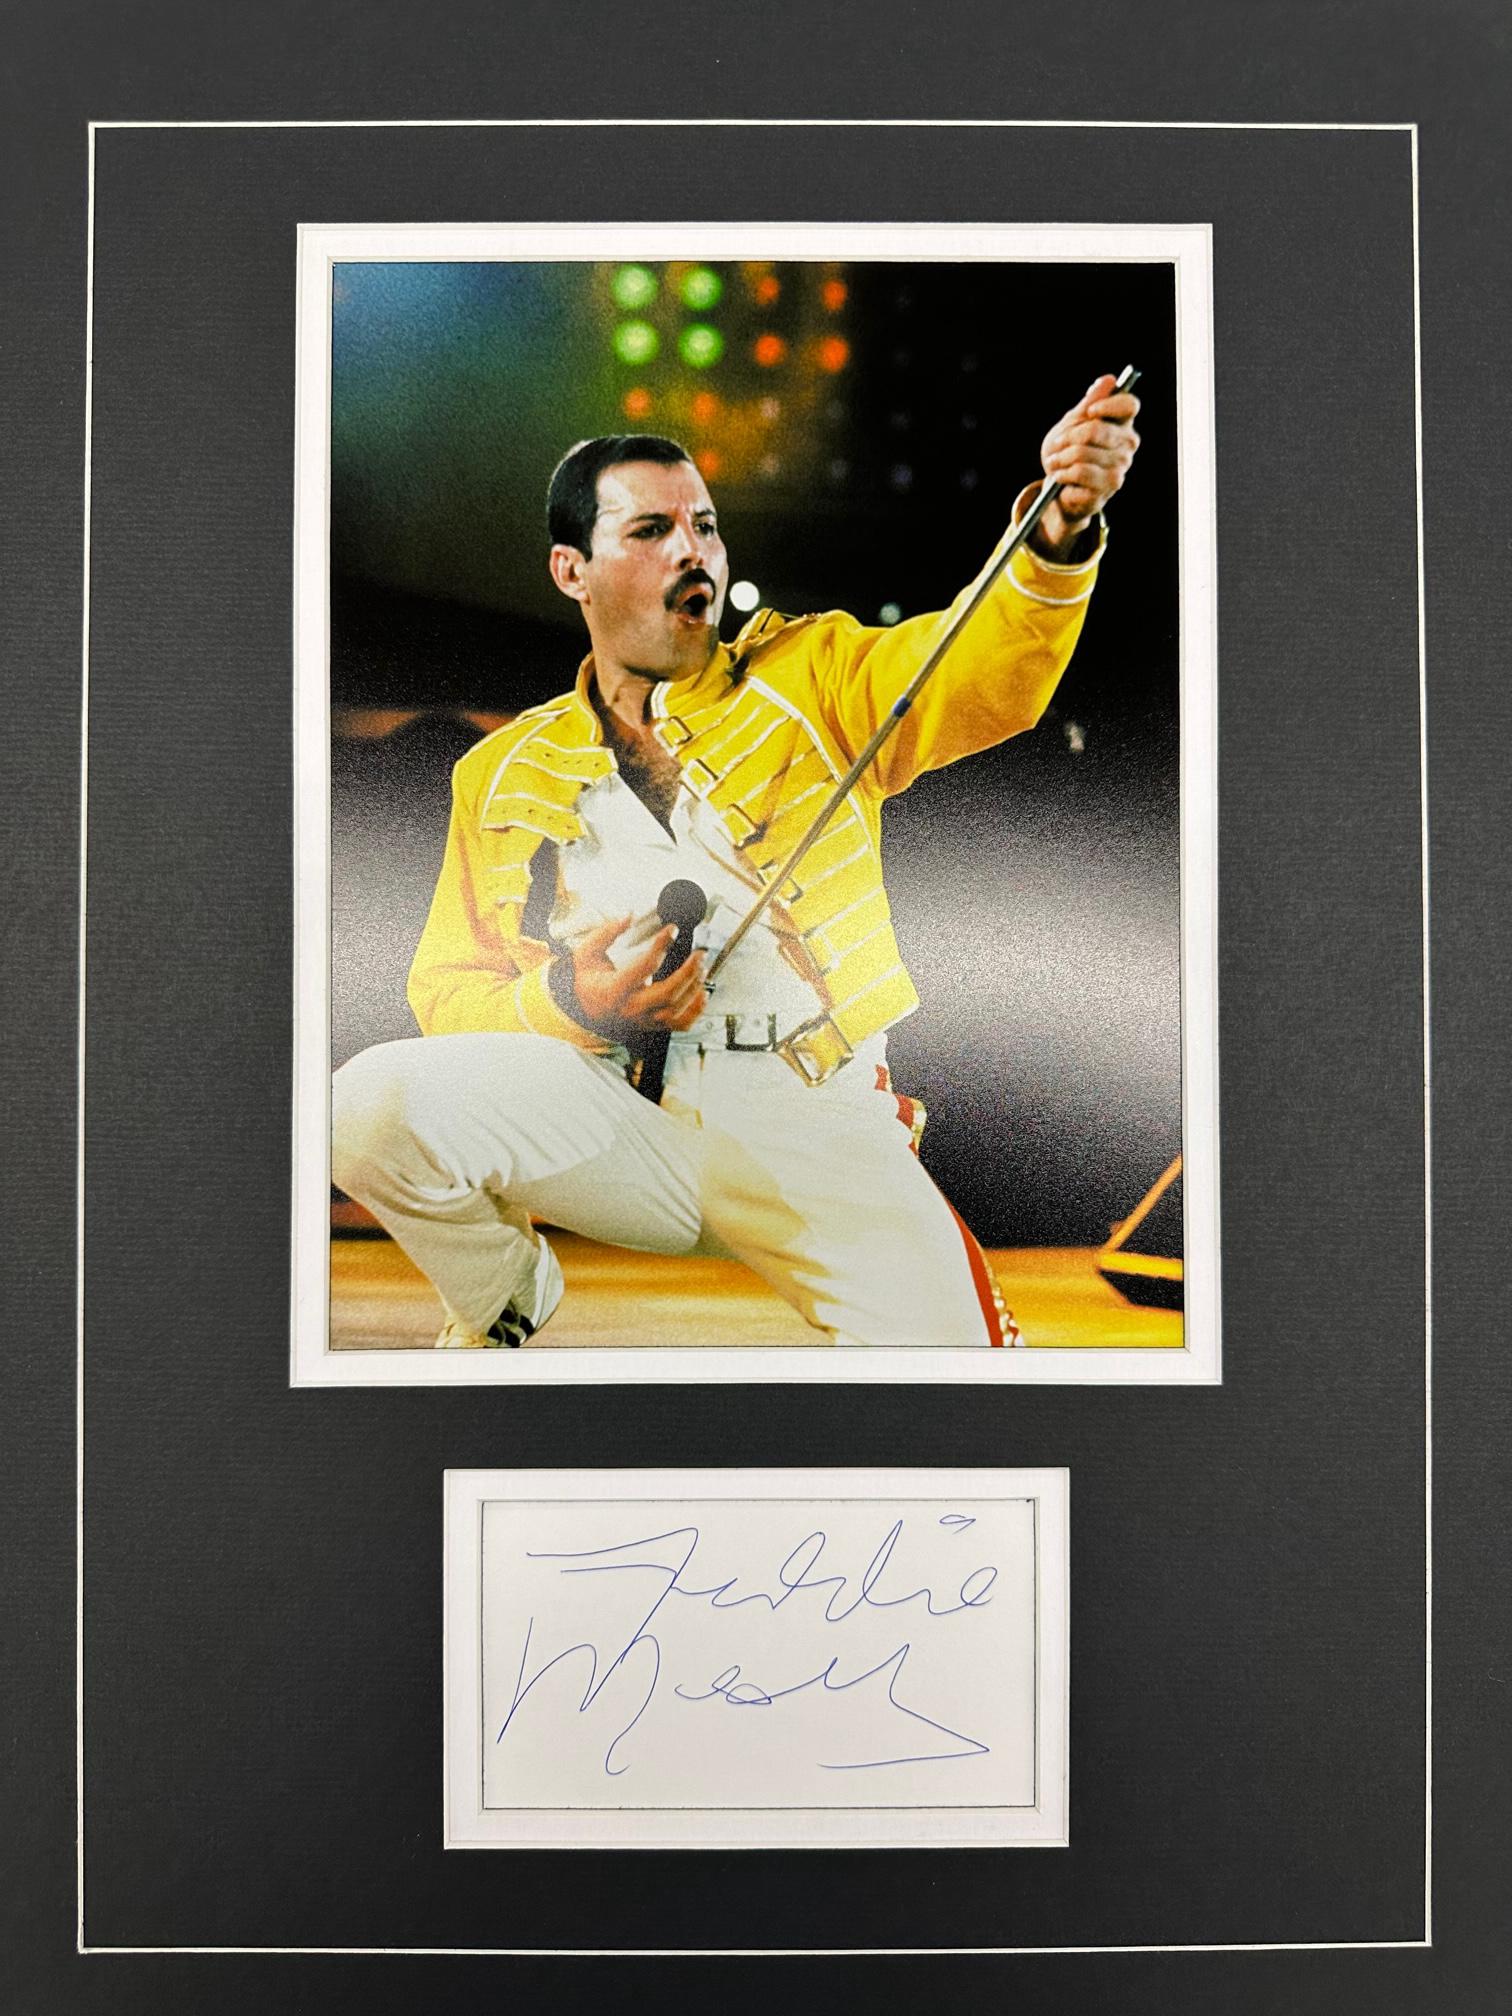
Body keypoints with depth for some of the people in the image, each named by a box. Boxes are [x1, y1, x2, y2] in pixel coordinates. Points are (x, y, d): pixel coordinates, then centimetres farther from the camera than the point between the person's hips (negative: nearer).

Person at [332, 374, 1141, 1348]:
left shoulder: (810, 680, 10)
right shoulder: (502, 772, 13)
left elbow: (984, 670, -7)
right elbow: (445, 987, 12)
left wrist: (1062, 526, -27)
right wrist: (564, 1002, -10)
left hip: (815, 1121, -1)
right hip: (608, 1119, 2)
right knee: (375, 1103, -23)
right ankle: (506, 1310, 6)